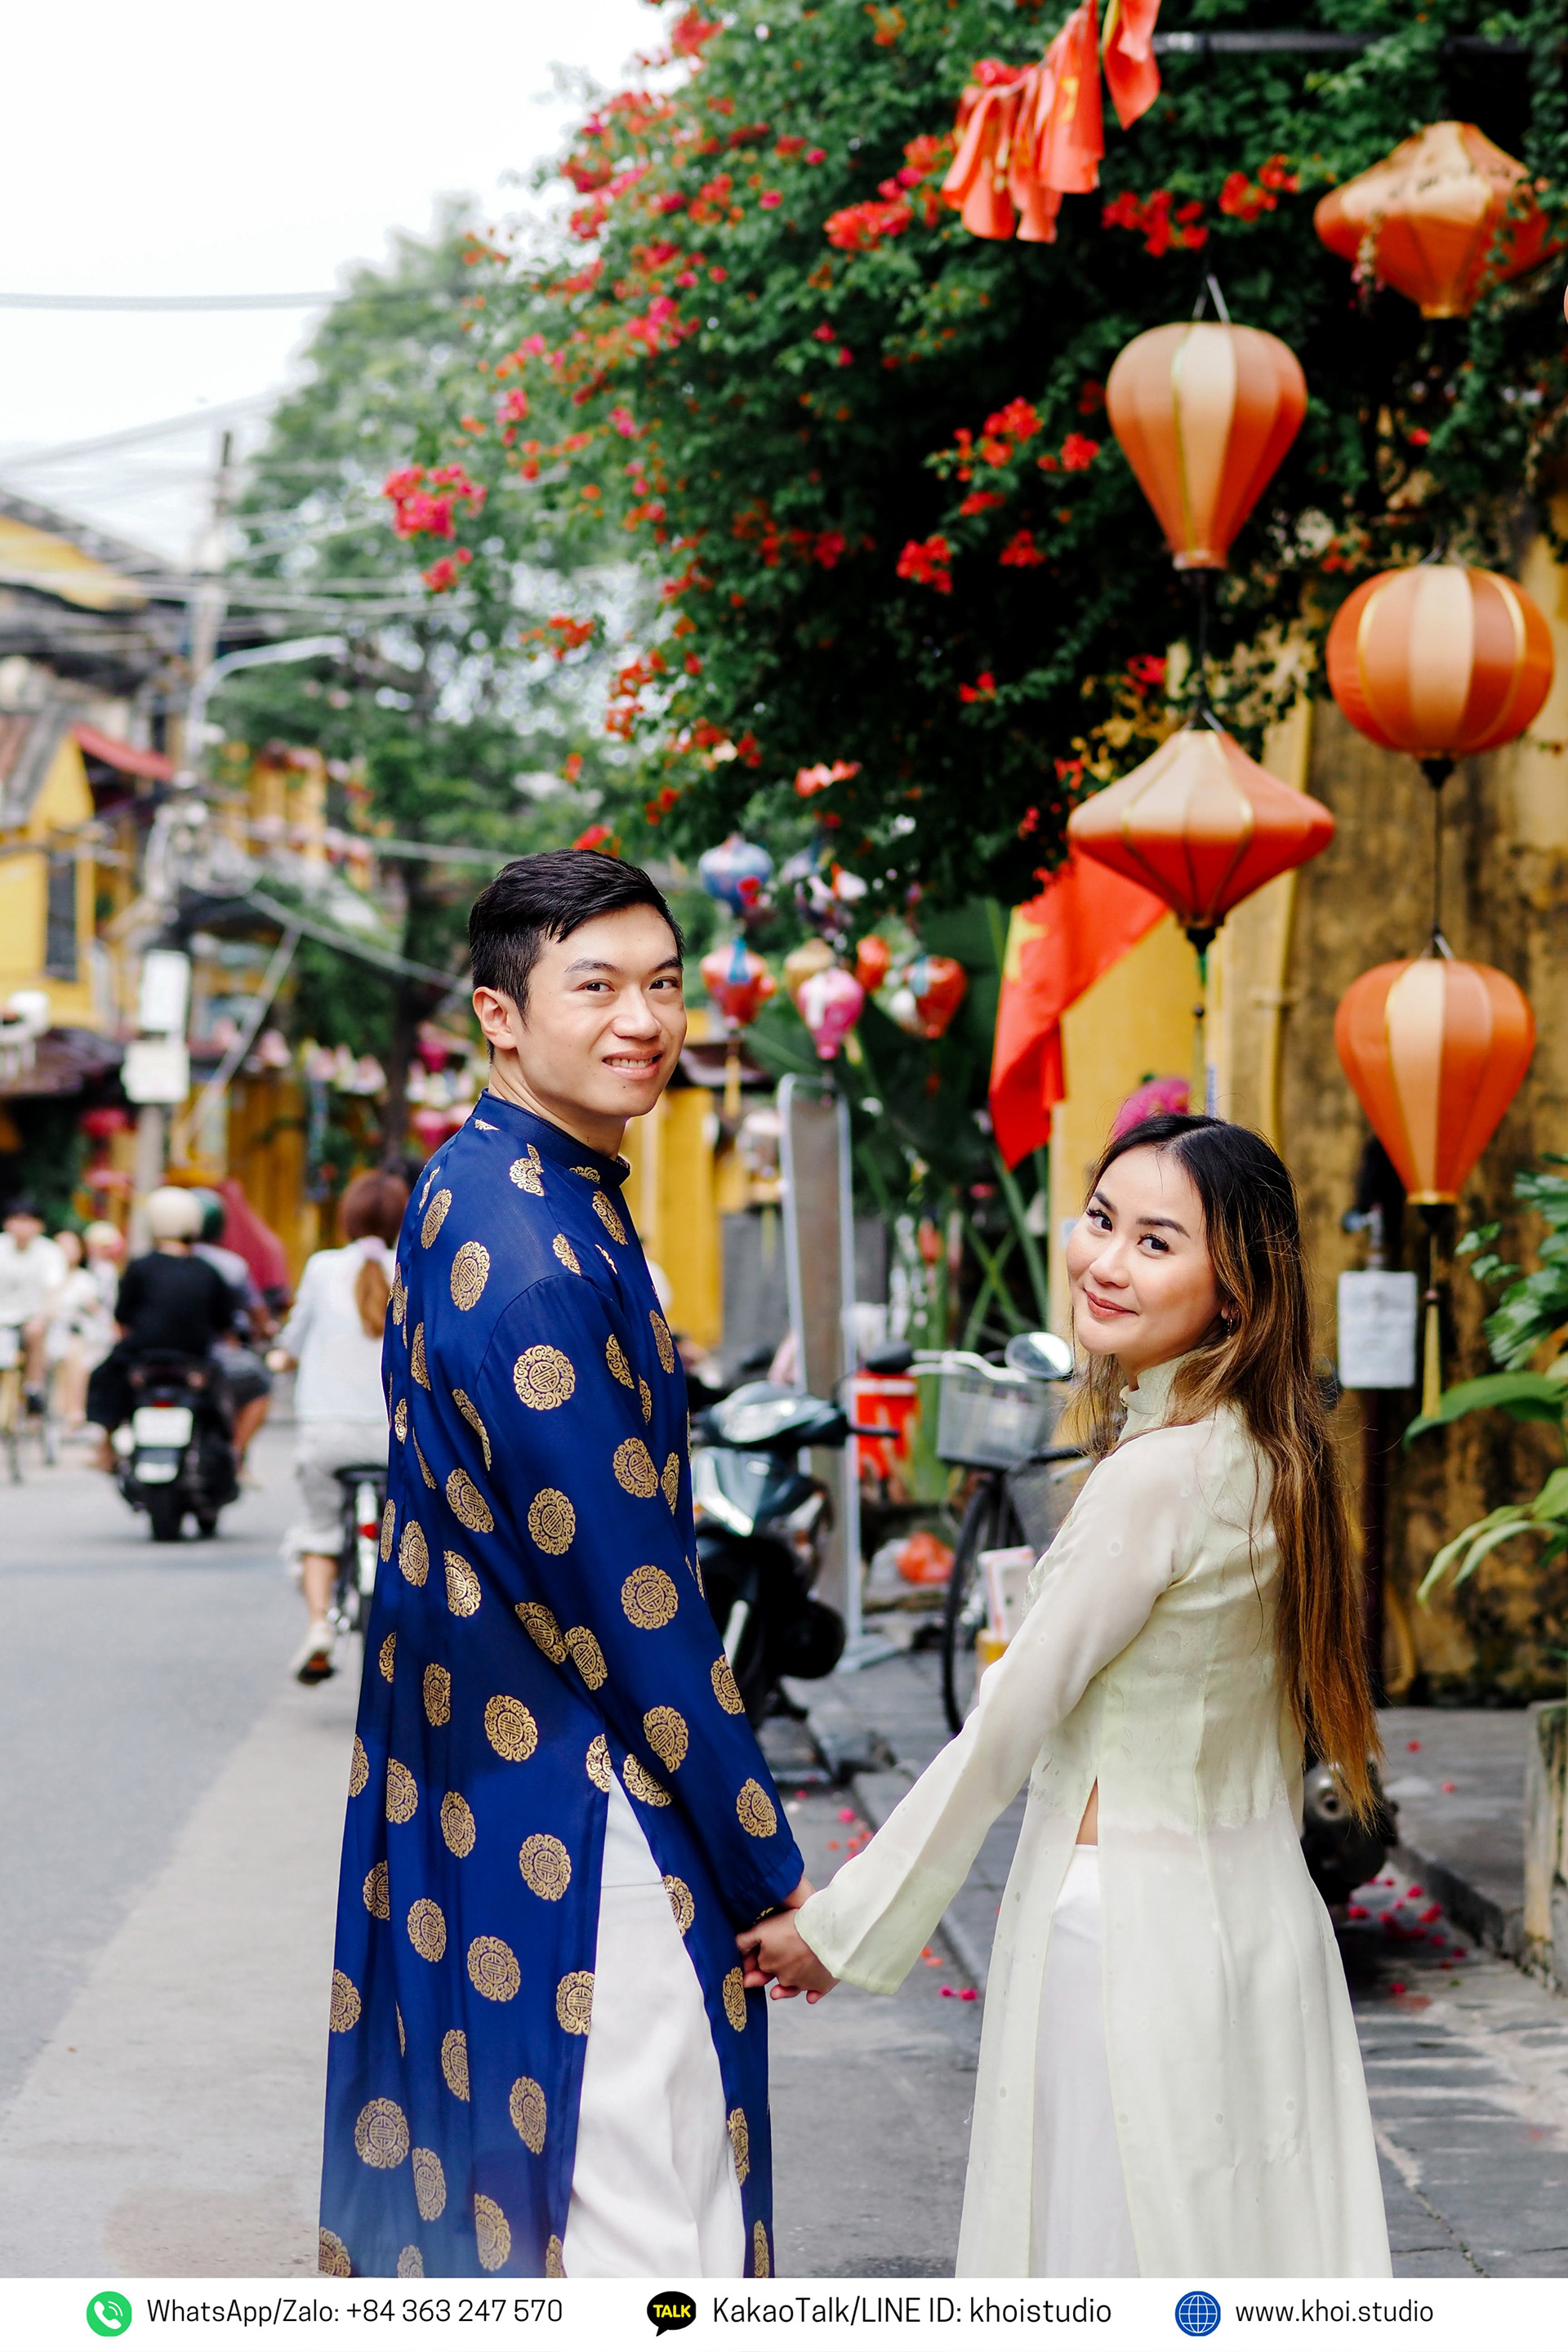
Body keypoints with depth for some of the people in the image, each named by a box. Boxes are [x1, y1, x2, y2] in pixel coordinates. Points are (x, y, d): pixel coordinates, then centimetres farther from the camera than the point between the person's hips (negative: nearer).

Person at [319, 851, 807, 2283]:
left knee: (476, 2190, 18)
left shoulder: (478, 1196, 10)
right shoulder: (533, 1251, -22)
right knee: (638, 2228, -5)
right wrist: (769, 1867, -14)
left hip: (466, 1757, 10)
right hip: (573, 1804, -10)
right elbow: (627, 1589, -20)